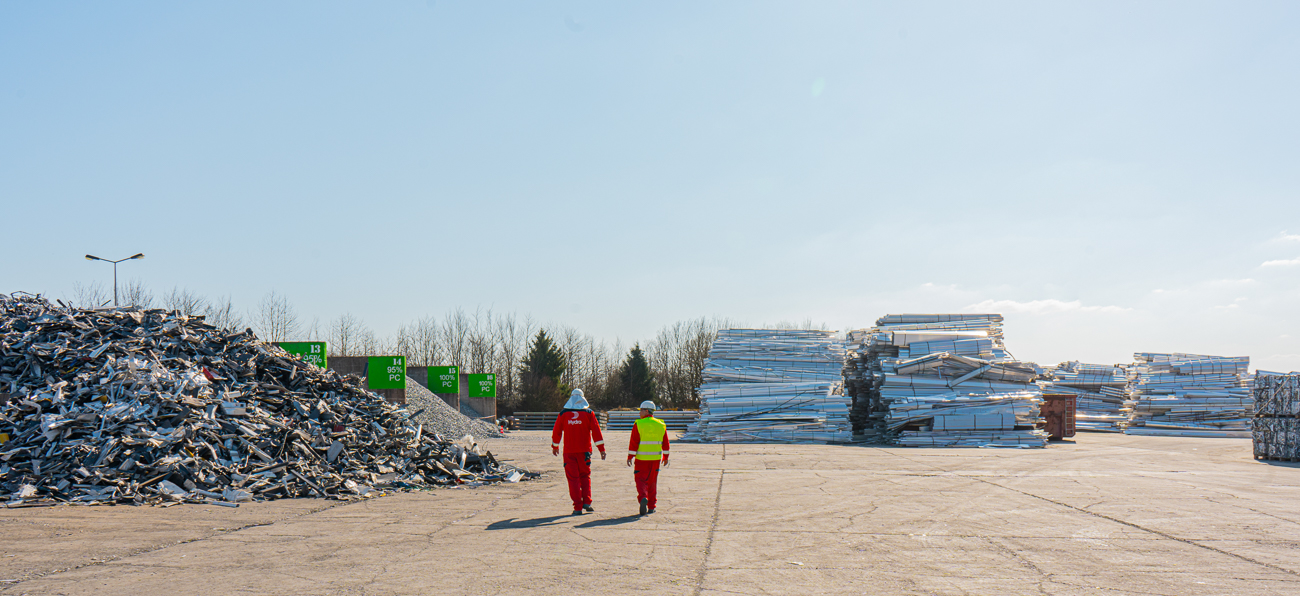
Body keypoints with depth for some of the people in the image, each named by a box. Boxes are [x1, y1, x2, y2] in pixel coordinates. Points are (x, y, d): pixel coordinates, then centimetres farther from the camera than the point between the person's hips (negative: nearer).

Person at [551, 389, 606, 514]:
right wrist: (601, 449, -1)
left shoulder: (563, 414, 2)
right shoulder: (588, 413, 0)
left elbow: (556, 432, 9)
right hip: (584, 451, 0)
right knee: (585, 476, 16)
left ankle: (578, 507, -2)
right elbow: (596, 431, -4)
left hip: (569, 451, 0)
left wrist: (555, 447, 25)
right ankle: (586, 502, 4)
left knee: (573, 478, 3)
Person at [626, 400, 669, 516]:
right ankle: (651, 507, 17)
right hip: (656, 458, 4)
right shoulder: (661, 425, 6)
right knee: (652, 482, 13)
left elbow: (633, 443, -10)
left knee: (641, 480, 2)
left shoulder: (638, 424, -8)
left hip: (641, 458, -4)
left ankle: (643, 498, -24)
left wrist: (630, 457, -4)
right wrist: (665, 457, 18)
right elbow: (665, 443, 10)